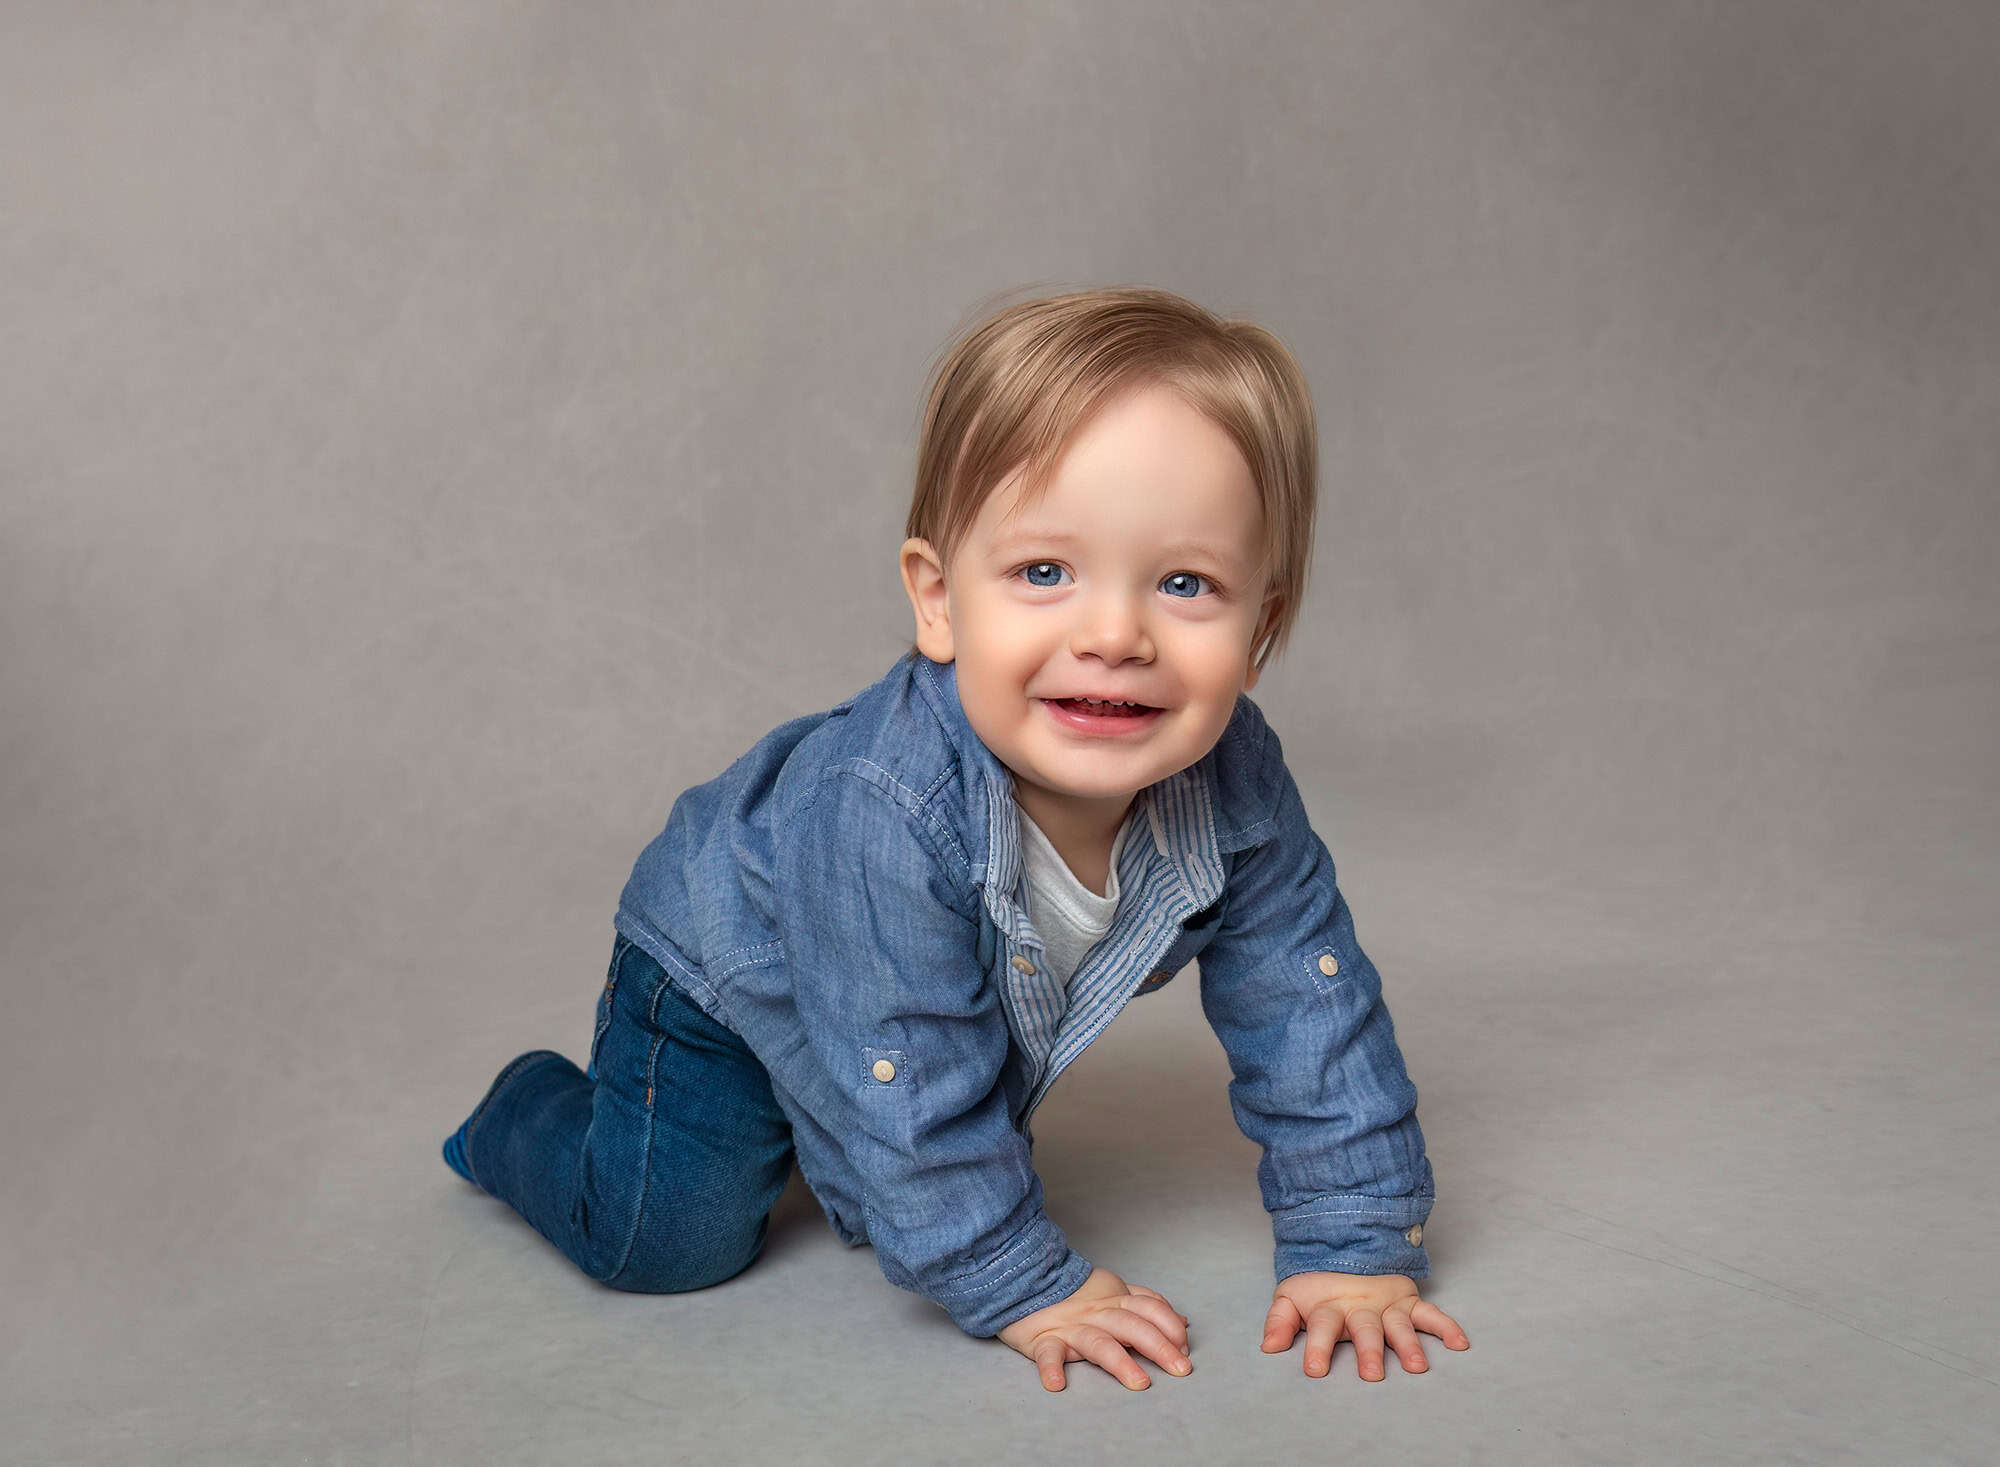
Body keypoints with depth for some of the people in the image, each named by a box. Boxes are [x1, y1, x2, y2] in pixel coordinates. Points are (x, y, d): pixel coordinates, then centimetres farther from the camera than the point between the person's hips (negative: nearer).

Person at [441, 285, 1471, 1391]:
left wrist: (1353, 1243, -20)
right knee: (669, 1239, -9)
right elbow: (908, 1093, -37)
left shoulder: (1235, 785, -29)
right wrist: (1023, 1288, -29)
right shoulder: (887, 811, -46)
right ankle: (522, 1118, 21)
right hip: (724, 970, -5)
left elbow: (1312, 1007, -18)